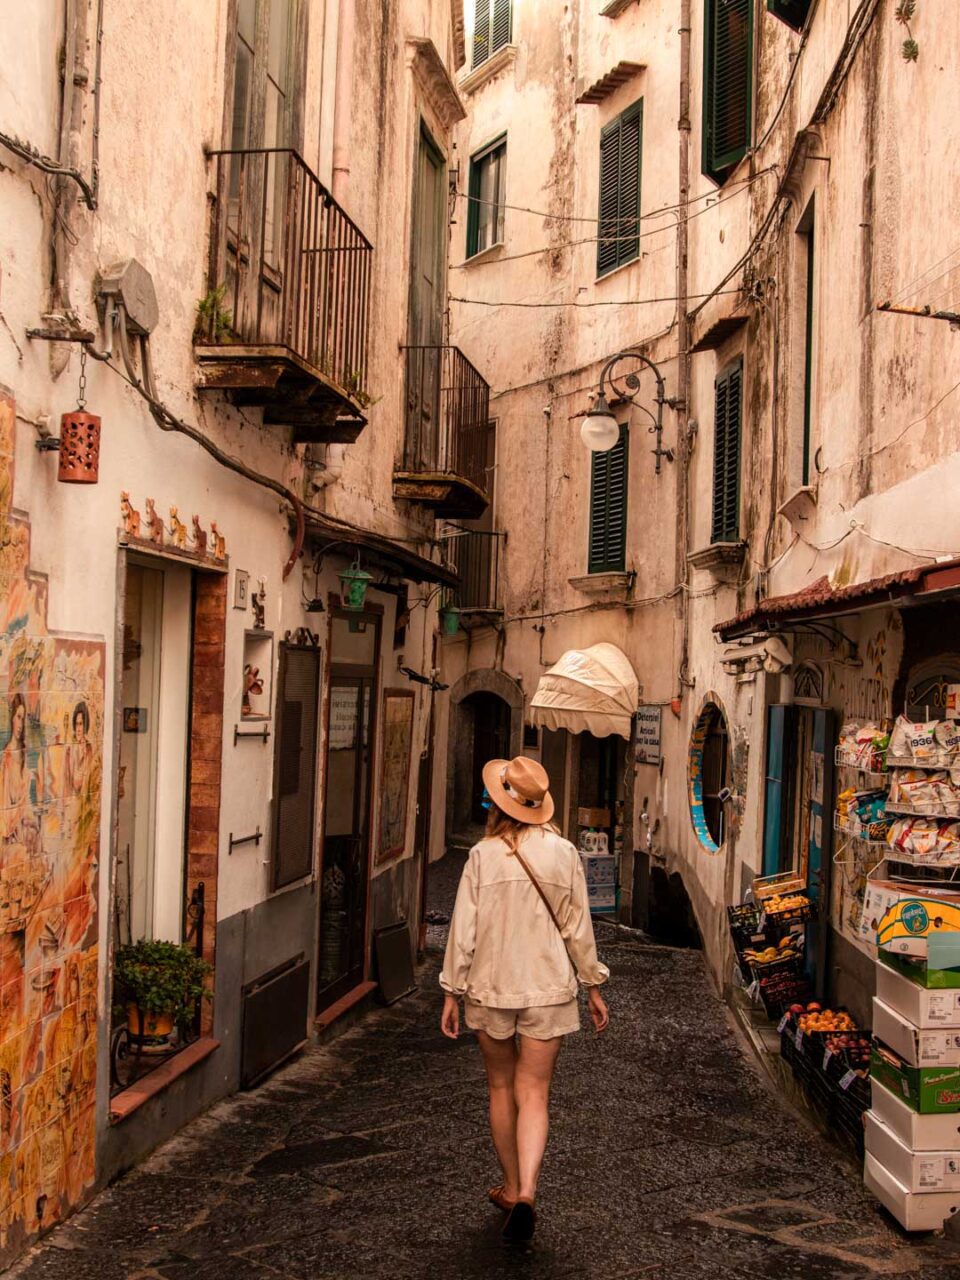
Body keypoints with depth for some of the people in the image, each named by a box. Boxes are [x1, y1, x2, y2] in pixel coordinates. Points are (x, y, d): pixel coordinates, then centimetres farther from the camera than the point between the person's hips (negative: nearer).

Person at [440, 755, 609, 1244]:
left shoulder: (482, 855, -9)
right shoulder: (563, 853, -4)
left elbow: (464, 929, -6)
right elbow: (578, 927, 1)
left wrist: (452, 992, 3)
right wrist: (593, 986, 11)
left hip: (491, 988, 0)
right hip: (549, 988, 0)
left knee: (501, 1088, 16)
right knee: (534, 1093, 3)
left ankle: (511, 1188, 27)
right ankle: (526, 1192, -14)